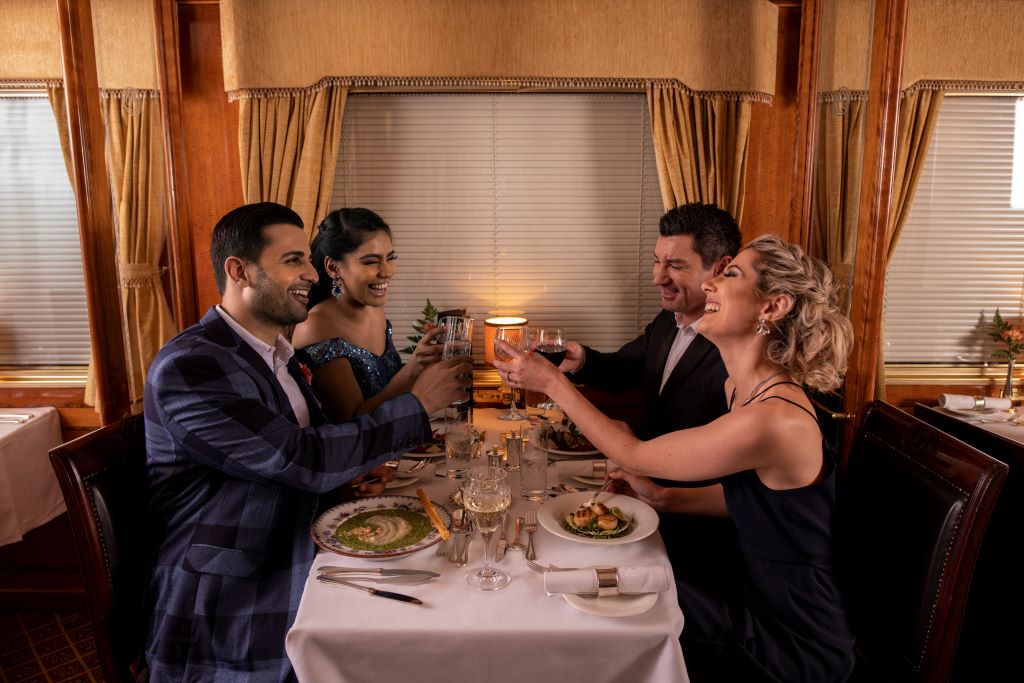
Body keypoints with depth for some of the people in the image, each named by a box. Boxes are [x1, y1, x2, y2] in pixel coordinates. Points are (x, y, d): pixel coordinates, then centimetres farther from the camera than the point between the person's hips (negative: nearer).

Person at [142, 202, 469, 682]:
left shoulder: (277, 354, 9)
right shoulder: (187, 368, -19)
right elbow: (305, 459, -23)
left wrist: (354, 469, -2)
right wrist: (418, 405, -16)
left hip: (291, 580, 7)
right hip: (223, 622, -7)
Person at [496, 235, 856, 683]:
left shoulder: (775, 419, -32)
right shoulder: (740, 388, -3)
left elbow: (634, 456, -24)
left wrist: (554, 383, -16)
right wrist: (662, 497, -1)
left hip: (793, 644, -7)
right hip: (758, 588, 7)